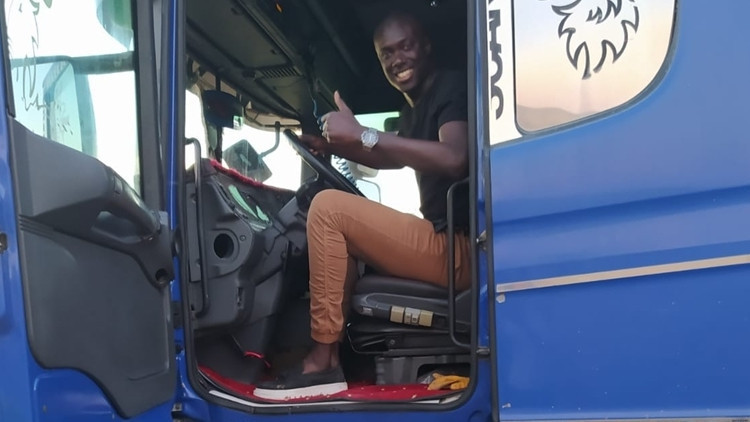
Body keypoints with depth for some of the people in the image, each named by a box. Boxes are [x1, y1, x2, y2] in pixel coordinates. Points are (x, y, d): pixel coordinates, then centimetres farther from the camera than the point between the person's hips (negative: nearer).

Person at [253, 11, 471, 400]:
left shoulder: (452, 87, -10)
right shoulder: (413, 107, 17)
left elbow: (454, 159, -28)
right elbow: (393, 159, 32)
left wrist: (362, 134, -25)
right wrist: (335, 146, 17)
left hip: (462, 248, -10)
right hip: (445, 242, 10)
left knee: (328, 207, -15)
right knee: (341, 228, 19)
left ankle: (322, 364, -12)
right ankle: (330, 354, 9)